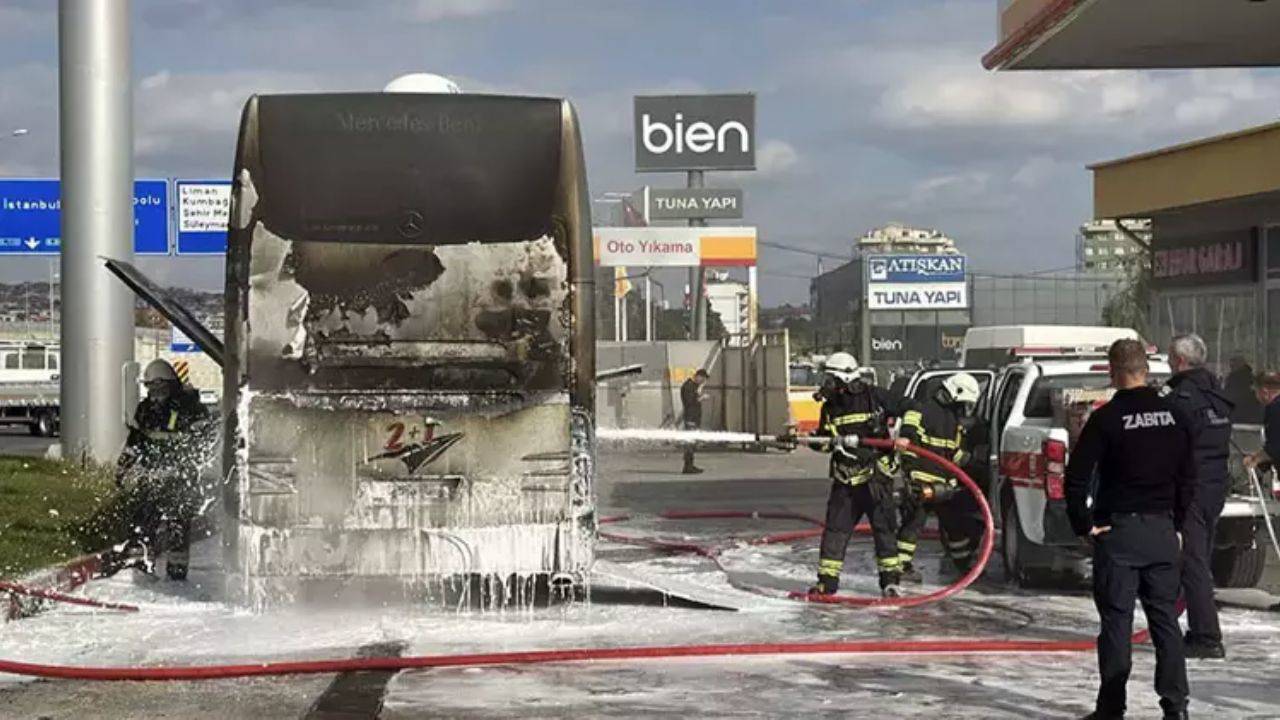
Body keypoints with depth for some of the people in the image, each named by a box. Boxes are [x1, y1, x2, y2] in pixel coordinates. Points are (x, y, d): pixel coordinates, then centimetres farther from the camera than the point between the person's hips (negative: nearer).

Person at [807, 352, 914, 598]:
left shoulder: (874, 397, -7)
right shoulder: (830, 407, 8)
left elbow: (909, 408, 1)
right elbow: (824, 441, 12)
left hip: (876, 476, -4)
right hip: (845, 480, 4)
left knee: (884, 526, -3)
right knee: (835, 528, 1)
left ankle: (890, 579, 4)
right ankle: (827, 580, 8)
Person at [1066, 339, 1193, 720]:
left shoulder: (1106, 418, -10)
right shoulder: (1175, 416, 4)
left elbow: (1076, 477, -13)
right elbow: (1188, 477, 9)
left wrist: (1083, 525, -2)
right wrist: (1177, 521, 17)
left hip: (1118, 531, -4)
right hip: (1162, 529, 4)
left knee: (1116, 620, 1)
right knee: (1165, 617, 10)